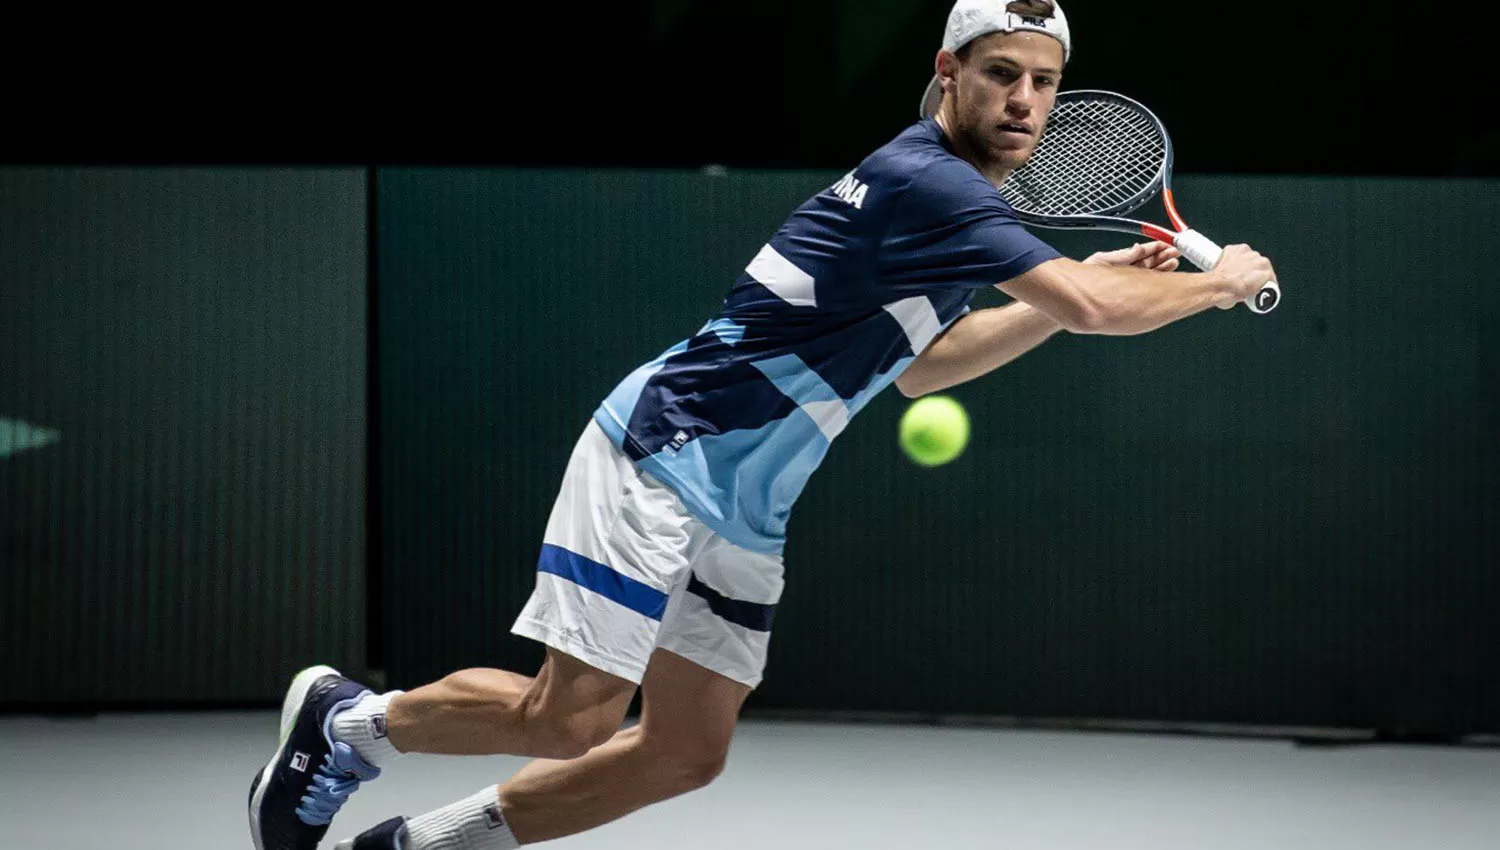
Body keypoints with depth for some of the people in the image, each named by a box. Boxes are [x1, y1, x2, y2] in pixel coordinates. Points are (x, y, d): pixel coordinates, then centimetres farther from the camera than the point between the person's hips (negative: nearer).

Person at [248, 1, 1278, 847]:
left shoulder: (950, 197, 11)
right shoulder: (924, 180, -20)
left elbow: (917, 364, 26)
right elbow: (1093, 308, -29)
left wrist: (1087, 286, 19)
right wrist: (1221, 281, -11)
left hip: (741, 515, 10)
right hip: (661, 455, -10)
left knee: (685, 755, 6)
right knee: (569, 719, -14)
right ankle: (344, 721, 11)